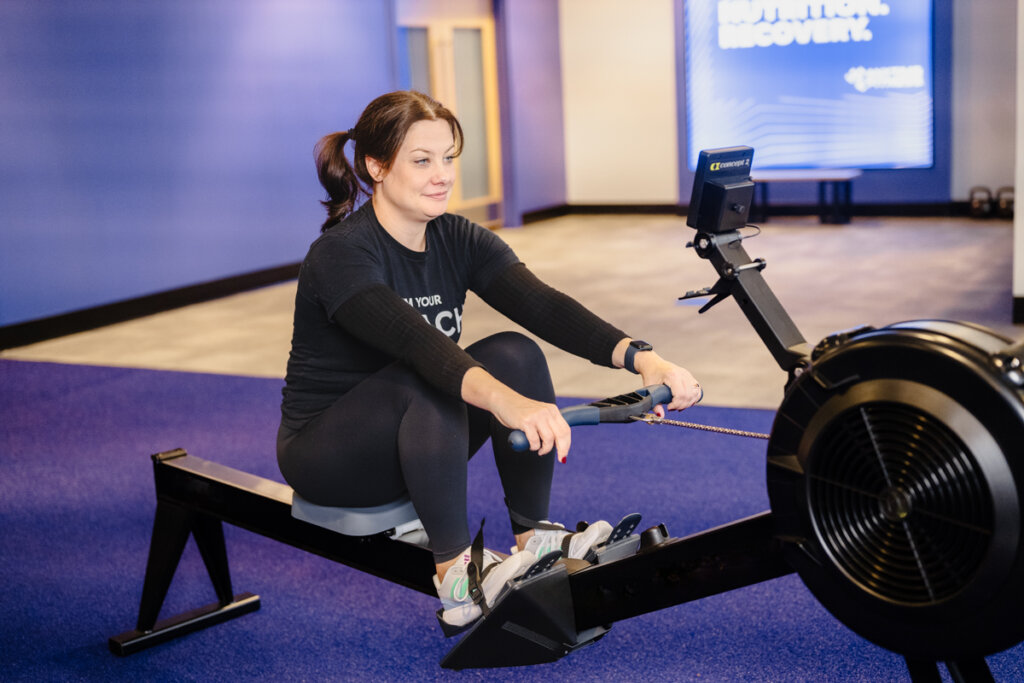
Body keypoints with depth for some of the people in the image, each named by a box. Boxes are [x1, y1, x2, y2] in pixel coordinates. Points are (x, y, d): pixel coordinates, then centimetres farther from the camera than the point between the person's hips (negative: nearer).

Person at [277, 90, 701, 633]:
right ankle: (456, 575, -25)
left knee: (515, 354, -19)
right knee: (425, 383, -35)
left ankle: (533, 540, -11)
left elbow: (543, 305, -22)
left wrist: (640, 357, -38)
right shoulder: (340, 255, -24)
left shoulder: (458, 240, -5)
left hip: (414, 438, 6)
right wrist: (504, 400, -61)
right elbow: (412, 339, -43)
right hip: (325, 453, -6)